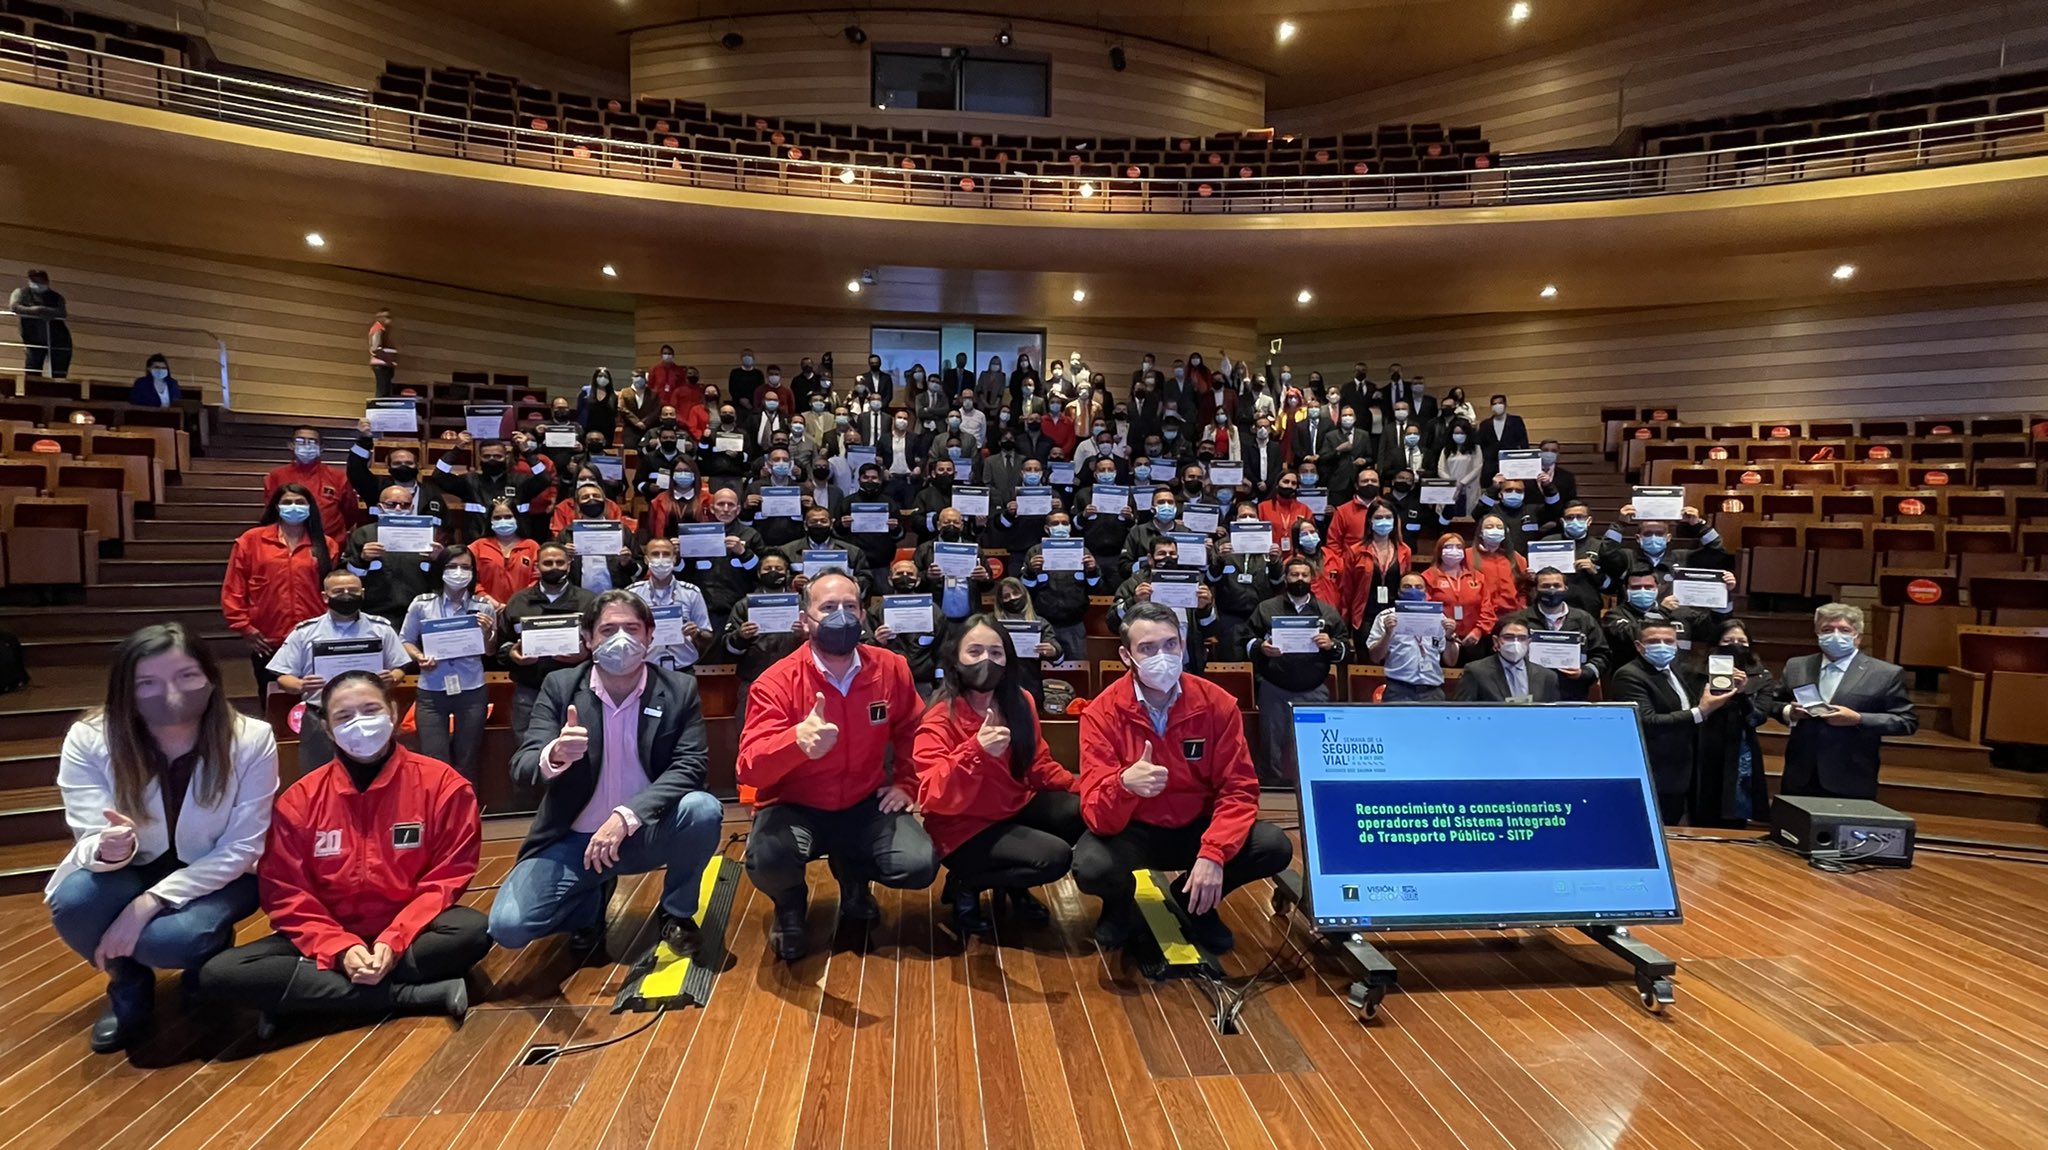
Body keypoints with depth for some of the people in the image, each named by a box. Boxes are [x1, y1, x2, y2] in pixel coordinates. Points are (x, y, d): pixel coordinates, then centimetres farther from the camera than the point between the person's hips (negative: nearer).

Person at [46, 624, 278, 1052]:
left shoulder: (252, 739, -22)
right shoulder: (88, 740, -18)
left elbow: (241, 849, -18)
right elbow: (92, 841, -16)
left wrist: (149, 903, -27)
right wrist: (109, 849, -42)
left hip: (216, 878, -2)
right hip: (132, 872, 2)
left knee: (167, 939, -31)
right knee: (74, 902, -31)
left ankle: (211, 956, 9)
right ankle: (130, 985, 2)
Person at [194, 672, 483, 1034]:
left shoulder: (441, 783, -8)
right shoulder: (299, 799, -2)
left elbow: (448, 875, -8)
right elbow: (286, 893, -3)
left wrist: (394, 941, -21)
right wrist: (340, 948, -18)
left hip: (407, 934, -2)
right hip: (328, 940, 3)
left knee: (472, 931, -33)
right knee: (216, 976, -22)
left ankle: (296, 997, -20)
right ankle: (423, 994, -28)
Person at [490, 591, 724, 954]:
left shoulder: (679, 690, -7)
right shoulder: (560, 687, -5)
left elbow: (690, 766, -15)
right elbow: (522, 767, -12)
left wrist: (626, 816, -30)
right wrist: (554, 757, -38)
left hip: (646, 832, 0)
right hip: (573, 838, 0)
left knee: (703, 810, -31)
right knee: (508, 926, -21)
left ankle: (677, 912, 0)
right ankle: (592, 901, 15)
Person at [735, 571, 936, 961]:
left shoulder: (891, 668, -7)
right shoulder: (776, 682, -19)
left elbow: (911, 730, 14)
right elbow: (750, 768, -29)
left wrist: (904, 782, 2)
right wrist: (797, 740, -49)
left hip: (865, 806, 3)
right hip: (795, 807, -3)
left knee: (919, 867, -20)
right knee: (766, 860, -34)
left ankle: (853, 876, 18)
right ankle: (790, 907, 7)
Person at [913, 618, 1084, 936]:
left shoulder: (1020, 701, -2)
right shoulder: (939, 721, -20)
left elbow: (1037, 763, 11)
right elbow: (935, 800, -29)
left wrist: (1080, 787, -4)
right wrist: (976, 751, -43)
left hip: (1016, 807, 7)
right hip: (965, 829, -7)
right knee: (1055, 857, -23)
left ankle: (1014, 885, 9)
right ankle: (965, 884, 1)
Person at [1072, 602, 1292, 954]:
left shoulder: (1217, 703, -12)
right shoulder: (1102, 713, -18)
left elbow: (1238, 789, -10)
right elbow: (1097, 816, -23)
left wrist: (1213, 853, -27)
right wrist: (1124, 784, -47)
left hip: (1196, 827, 3)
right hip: (1131, 831, -2)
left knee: (1275, 848, -21)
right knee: (1090, 868, -34)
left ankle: (1196, 901, 10)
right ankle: (1121, 904, 8)